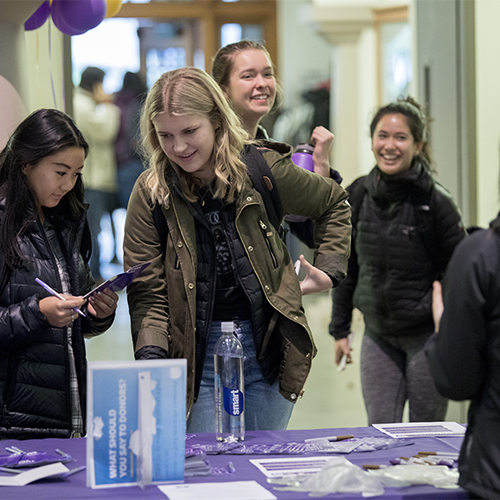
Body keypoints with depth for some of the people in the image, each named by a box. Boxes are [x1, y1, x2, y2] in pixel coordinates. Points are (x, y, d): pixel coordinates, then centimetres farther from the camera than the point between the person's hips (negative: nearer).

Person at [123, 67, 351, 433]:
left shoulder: (262, 169, -3)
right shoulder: (150, 193, -4)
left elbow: (335, 204, 16)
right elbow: (147, 291, -4)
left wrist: (329, 270, 7)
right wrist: (151, 357, -18)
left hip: (269, 348, 1)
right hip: (198, 354, -1)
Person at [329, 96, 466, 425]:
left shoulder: (435, 201, -13)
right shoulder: (358, 195, 1)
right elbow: (347, 266, 12)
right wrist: (340, 329, 13)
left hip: (427, 336, -4)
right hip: (378, 335, 4)